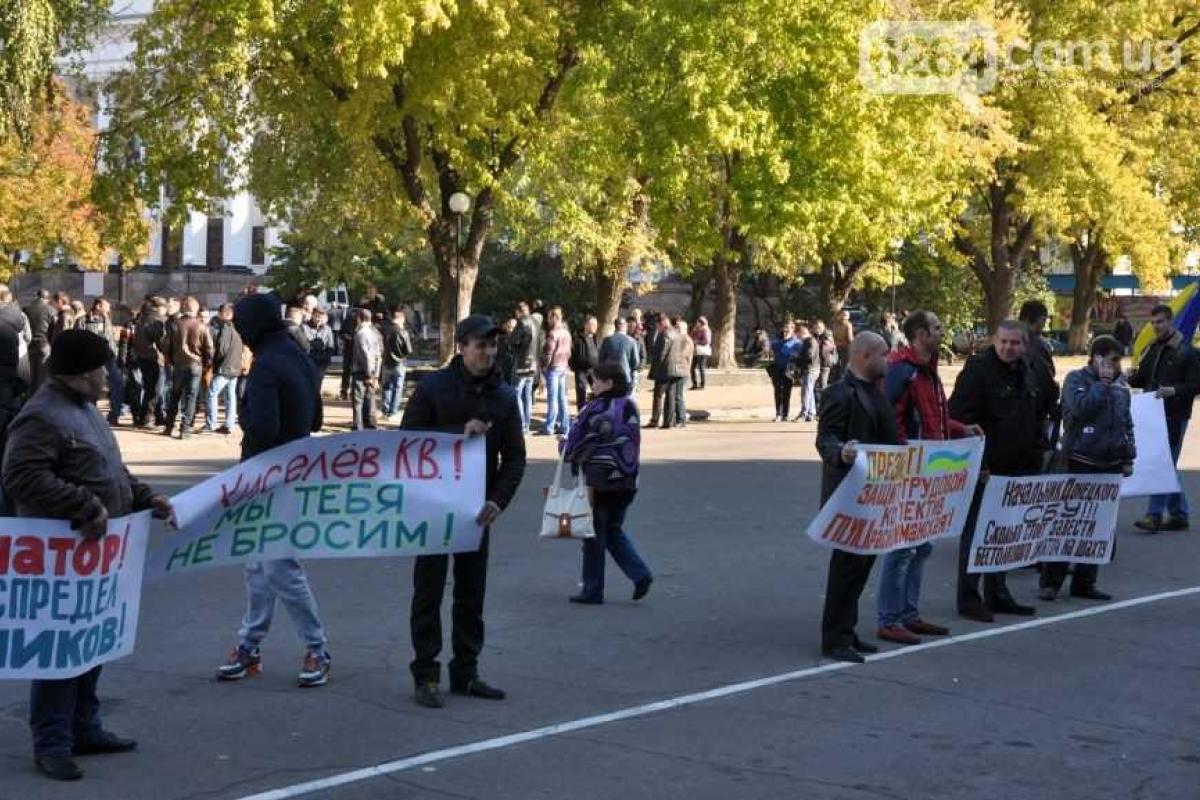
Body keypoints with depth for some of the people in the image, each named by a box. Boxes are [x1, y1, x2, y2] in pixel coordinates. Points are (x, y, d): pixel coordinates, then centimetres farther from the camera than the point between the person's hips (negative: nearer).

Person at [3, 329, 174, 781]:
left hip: (95, 551, 10)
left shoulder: (83, 409, 16)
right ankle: (51, 744, 5)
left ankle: (84, 730, 28)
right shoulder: (42, 417, -17)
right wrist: (86, 508, -27)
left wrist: (145, 498, 14)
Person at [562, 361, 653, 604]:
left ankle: (592, 591, 12)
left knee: (594, 536, 5)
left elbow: (575, 444, -9)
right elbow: (634, 441, 10)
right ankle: (640, 574, 5)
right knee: (614, 530, 20)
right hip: (627, 481, 6)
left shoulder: (595, 409, -15)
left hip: (598, 483, -6)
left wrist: (564, 446, 13)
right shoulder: (631, 406, 3)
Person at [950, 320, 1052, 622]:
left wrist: (1039, 446, 15)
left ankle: (997, 594, 25)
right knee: (975, 532, -2)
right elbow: (959, 416, -19)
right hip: (983, 469, -8)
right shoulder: (978, 370, -14)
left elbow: (1041, 412, 26)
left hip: (1017, 469, 8)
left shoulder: (1030, 373, 11)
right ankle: (968, 599, 5)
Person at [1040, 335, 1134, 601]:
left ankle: (1084, 582, 17)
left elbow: (1127, 423, 20)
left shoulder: (1120, 385, 14)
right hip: (1082, 462, -6)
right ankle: (1050, 581, 4)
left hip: (1110, 463, 6)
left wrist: (1128, 457, 13)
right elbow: (1081, 407, -23)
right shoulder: (1076, 379, -5)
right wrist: (1102, 382, -16)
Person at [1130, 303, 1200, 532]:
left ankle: (1155, 514, -10)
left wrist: (1174, 390, -24)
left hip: (1174, 416, -7)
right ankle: (1178, 514, 20)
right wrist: (1131, 379, -1)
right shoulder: (1152, 350, 14)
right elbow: (1142, 379, 20)